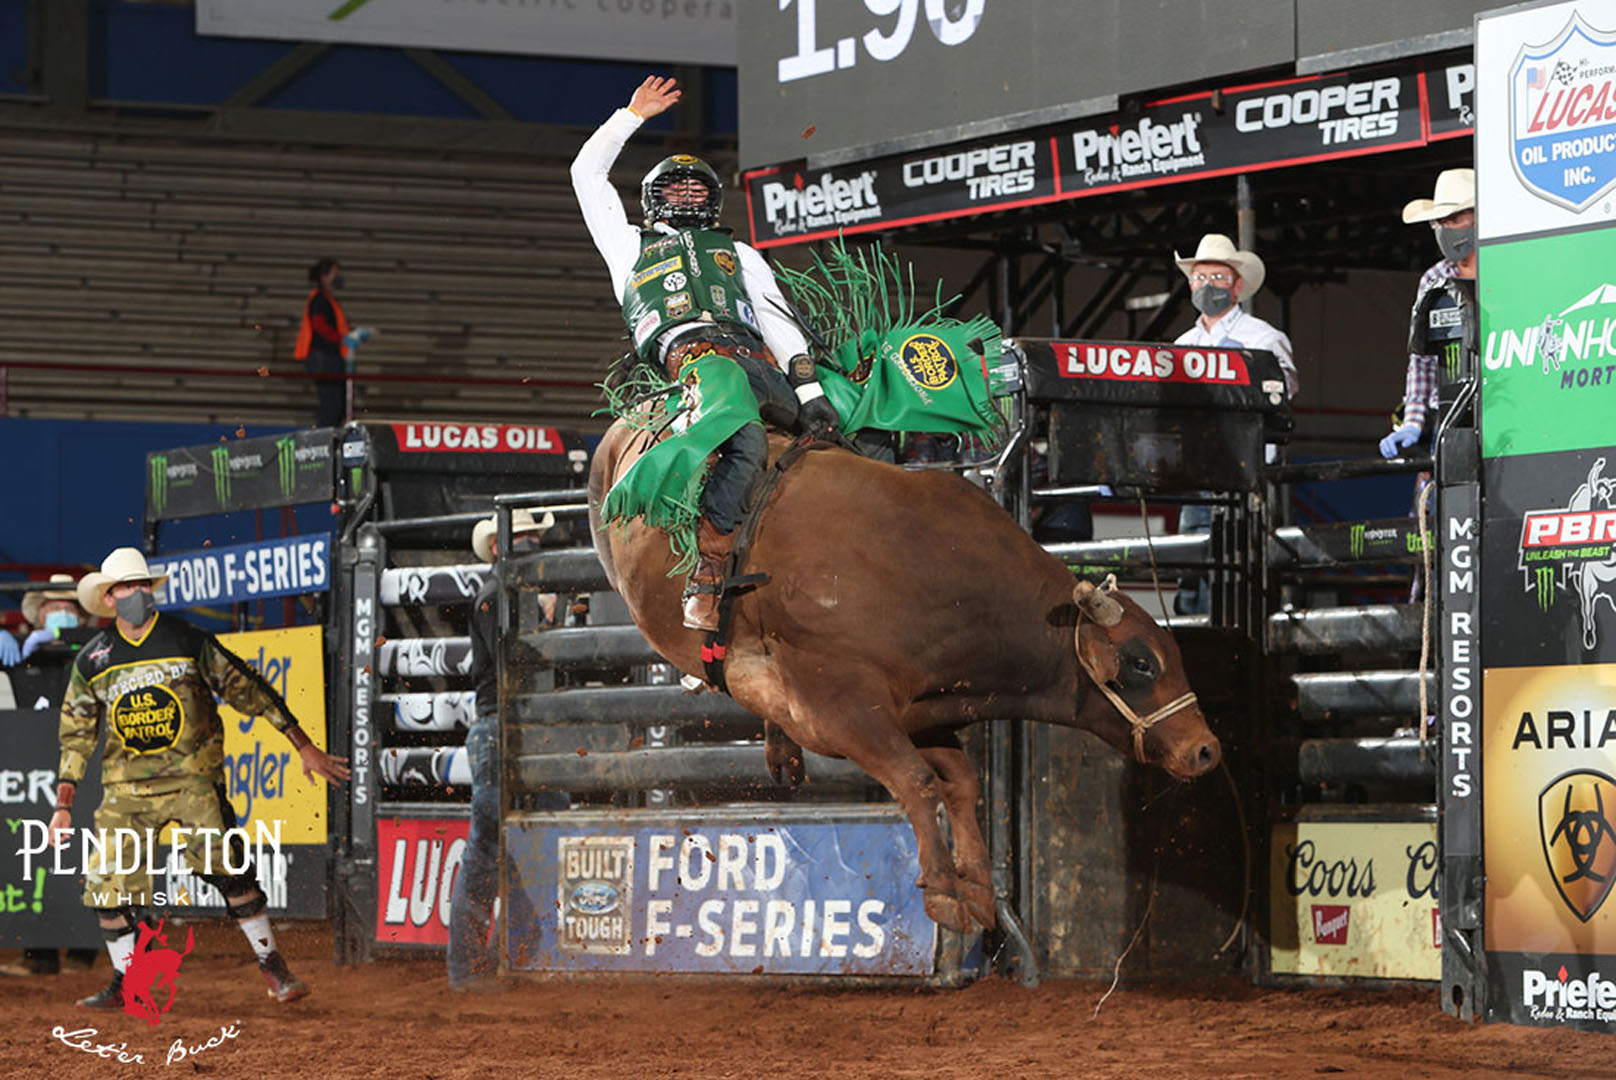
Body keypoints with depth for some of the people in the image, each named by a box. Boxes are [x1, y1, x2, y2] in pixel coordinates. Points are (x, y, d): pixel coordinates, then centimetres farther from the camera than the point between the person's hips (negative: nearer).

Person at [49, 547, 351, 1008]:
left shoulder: (189, 641, -2)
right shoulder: (93, 661, 5)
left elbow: (248, 690, 2)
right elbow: (76, 736, 14)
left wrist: (304, 747, 3)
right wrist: (63, 804, 9)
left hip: (192, 775, -3)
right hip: (126, 785, 3)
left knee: (224, 864, -18)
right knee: (107, 883, -5)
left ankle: (272, 966, -8)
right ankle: (125, 983, 11)